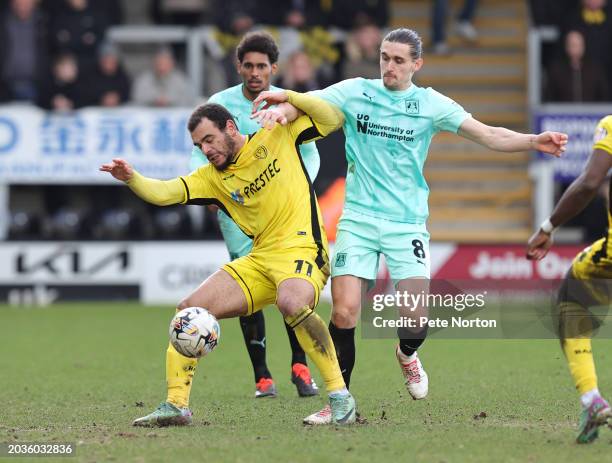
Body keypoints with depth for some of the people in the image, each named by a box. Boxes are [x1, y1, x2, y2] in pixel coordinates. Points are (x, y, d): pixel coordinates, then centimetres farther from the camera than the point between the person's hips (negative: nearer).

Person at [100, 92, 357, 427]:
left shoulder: (277, 135, 4)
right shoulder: (212, 177, 13)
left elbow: (333, 118, 3)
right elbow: (163, 193, 2)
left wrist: (287, 97, -9)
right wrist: (131, 178, -17)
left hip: (302, 248, -6)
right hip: (259, 259, 6)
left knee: (291, 303, -38)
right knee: (190, 310, -3)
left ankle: (339, 395, -29)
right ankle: (176, 405, 4)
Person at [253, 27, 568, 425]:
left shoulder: (431, 104, 2)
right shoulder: (355, 92, 3)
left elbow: (489, 136, -2)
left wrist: (533, 141, -18)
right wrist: (281, 110, -29)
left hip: (407, 223, 0)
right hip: (358, 220, 0)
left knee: (416, 321, -11)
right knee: (344, 313, -12)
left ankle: (407, 355, 26)